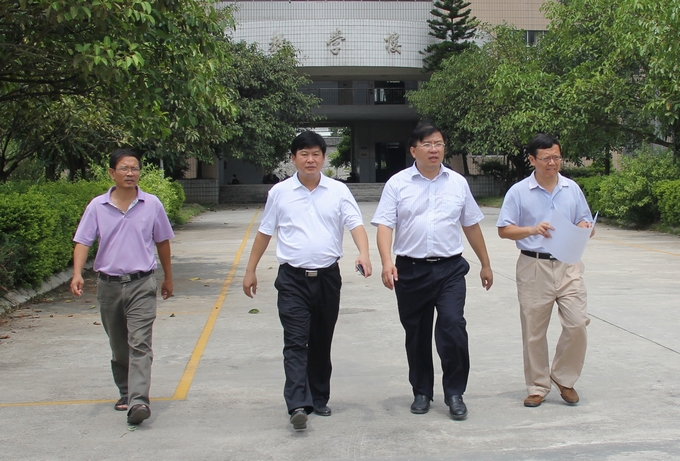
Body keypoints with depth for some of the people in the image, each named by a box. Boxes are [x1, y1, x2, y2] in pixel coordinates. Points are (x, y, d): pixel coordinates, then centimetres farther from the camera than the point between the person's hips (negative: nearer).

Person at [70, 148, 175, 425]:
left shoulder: (152, 205, 0)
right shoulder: (97, 206, 1)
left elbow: (162, 242, 10)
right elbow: (83, 242, -1)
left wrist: (168, 277, 17)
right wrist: (77, 274, -17)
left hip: (142, 284, -2)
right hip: (109, 285, 2)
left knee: (139, 344, -12)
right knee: (118, 347, 15)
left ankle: (138, 402, -18)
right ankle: (126, 393, 31)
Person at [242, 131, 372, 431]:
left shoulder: (338, 191, 3)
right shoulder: (280, 192, 3)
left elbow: (355, 224, -7)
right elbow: (264, 233, 10)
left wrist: (363, 253, -26)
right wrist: (250, 271, 11)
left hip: (328, 276, 1)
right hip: (292, 278, -1)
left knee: (321, 342, 12)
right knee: (295, 342, -10)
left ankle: (319, 399, 25)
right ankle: (298, 405, -15)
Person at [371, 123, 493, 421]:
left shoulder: (458, 183, 8)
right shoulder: (398, 183, 1)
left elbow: (471, 225, 15)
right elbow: (384, 225, -6)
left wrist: (486, 264, 18)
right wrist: (387, 262, -21)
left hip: (450, 269, 0)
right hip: (411, 270, 0)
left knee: (453, 328, -11)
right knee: (417, 335, 10)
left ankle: (455, 394, 6)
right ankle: (422, 393, 26)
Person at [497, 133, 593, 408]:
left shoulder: (572, 189, 10)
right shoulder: (518, 192, 0)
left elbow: (585, 223, 15)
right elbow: (504, 230, -2)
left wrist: (583, 228, -9)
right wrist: (531, 230, -18)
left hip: (568, 265, 2)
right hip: (533, 267, -2)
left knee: (577, 324, -5)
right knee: (533, 331, 4)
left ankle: (564, 377, 18)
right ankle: (537, 387, 19)